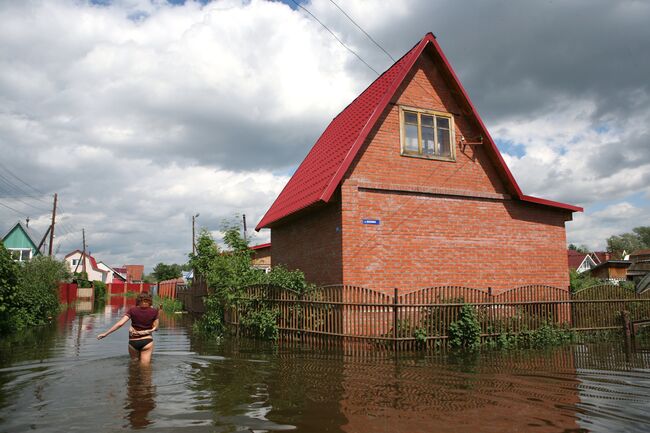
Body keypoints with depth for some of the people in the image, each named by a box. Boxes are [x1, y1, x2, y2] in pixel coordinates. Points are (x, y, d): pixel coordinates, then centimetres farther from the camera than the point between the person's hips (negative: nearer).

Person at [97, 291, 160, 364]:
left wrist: (105, 333, -8)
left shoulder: (132, 310, -4)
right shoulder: (154, 311, -4)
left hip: (133, 342, 1)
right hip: (147, 341, -1)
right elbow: (155, 328, 3)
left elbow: (120, 323, -12)